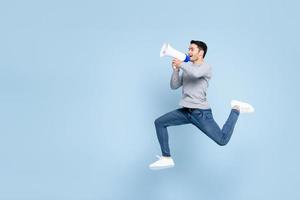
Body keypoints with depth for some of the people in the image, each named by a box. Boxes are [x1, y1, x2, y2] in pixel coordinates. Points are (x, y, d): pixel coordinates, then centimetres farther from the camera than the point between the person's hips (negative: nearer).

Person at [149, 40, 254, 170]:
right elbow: (174, 86, 14)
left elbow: (195, 73, -29)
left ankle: (236, 110, 15)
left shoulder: (206, 67, -5)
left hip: (201, 112, -7)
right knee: (159, 122, -4)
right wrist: (176, 69, 1)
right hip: (186, 111, 7)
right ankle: (166, 158, -1)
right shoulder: (187, 69, 17)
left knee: (222, 140, -8)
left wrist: (181, 64, -14)